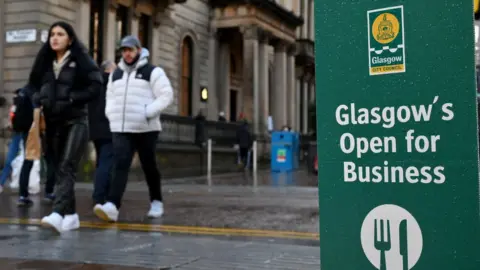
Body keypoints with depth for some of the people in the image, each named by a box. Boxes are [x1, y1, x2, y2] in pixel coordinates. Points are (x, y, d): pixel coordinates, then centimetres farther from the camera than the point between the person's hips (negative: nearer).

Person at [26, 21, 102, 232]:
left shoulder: (81, 60, -5)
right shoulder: (45, 61, 10)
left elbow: (96, 86, -10)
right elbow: (33, 84, 19)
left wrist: (70, 99, -16)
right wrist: (38, 99, -1)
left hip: (76, 121, -6)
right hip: (53, 122, 6)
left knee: (67, 167, -17)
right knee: (58, 169, 7)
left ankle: (58, 214, -27)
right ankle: (71, 215, 15)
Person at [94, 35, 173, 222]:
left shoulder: (153, 72, -1)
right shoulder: (115, 74, 17)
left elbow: (166, 96, -8)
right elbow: (110, 97, 26)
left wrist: (147, 113, -17)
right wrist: (111, 115, 7)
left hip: (146, 129, -3)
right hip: (120, 130, 3)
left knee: (149, 167, 6)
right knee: (120, 166, -11)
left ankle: (156, 202, 25)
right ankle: (112, 206, -23)